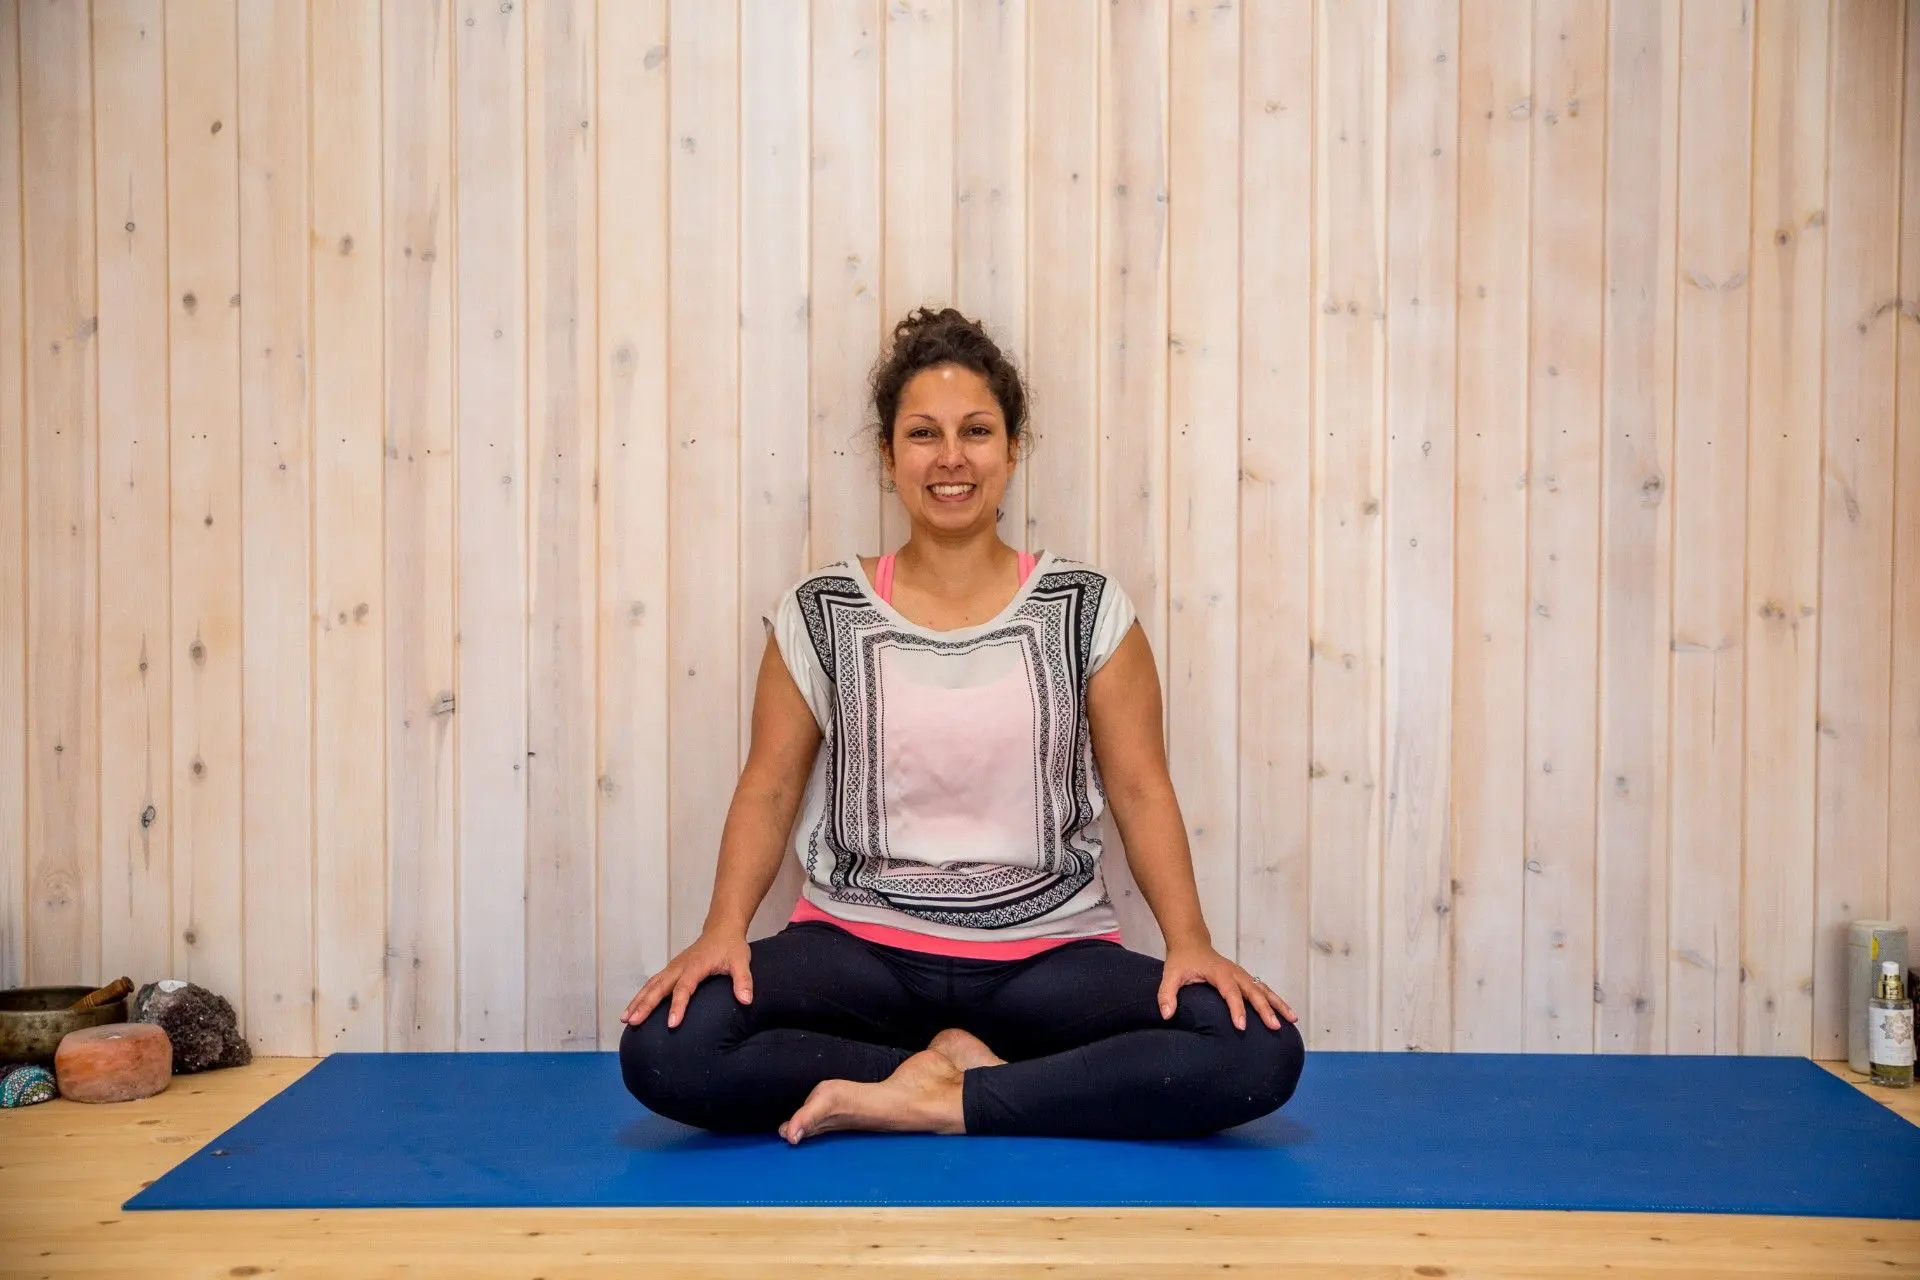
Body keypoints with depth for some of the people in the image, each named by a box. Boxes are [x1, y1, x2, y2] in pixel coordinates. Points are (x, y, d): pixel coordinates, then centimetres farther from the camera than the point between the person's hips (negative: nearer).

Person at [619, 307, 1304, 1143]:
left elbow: (1142, 789, 2)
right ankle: (961, 1066, -9)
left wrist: (1189, 940, -11)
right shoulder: (821, 615, 3)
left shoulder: (1085, 609, 2)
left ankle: (928, 1100, -15)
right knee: (662, 1050, -28)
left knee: (1261, 1054, -26)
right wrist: (723, 930, -11)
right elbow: (769, 789, 4)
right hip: (860, 947, 0)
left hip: (1047, 953, 1)